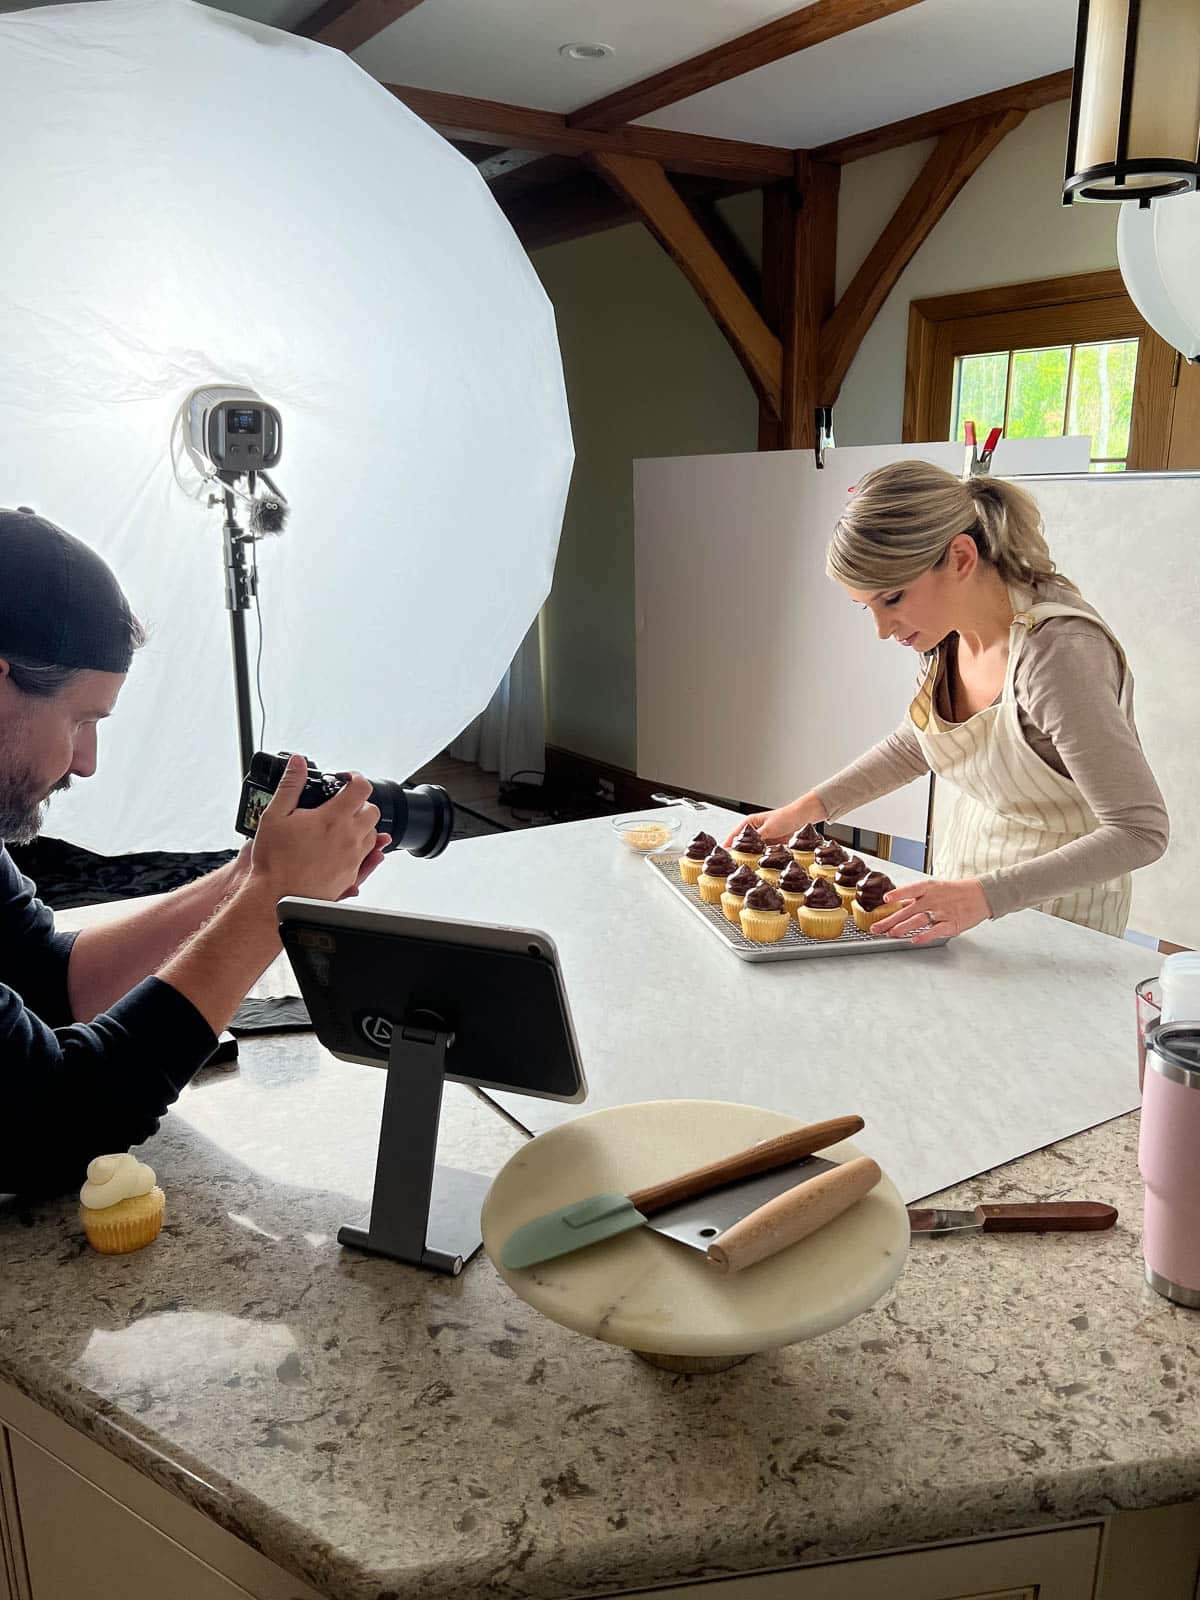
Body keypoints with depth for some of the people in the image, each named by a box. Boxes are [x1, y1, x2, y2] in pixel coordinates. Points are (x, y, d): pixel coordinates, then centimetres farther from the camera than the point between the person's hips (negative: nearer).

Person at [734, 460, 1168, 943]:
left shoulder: (1056, 650, -30)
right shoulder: (945, 631, -9)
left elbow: (1141, 831, -28)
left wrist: (986, 895, -37)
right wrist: (808, 807, 0)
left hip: (1055, 902, -6)